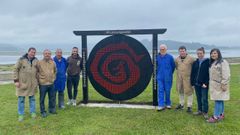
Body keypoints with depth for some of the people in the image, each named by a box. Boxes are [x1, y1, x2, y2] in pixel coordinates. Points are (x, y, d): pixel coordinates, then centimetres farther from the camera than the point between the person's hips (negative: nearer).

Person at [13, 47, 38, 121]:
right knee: (21, 99, 5)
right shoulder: (21, 60, -8)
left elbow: (38, 71, 13)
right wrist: (16, 80, -10)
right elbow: (15, 70, -6)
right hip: (22, 83, -3)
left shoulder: (36, 60, 4)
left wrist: (37, 80, 10)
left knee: (32, 98, 12)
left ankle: (33, 112, 25)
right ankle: (21, 114, 18)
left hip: (32, 83, 3)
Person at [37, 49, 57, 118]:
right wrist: (39, 79, -2)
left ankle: (52, 109, 29)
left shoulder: (53, 62, 6)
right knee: (42, 99, 4)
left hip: (51, 83, 4)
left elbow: (55, 71, 20)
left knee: (52, 98, 13)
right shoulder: (39, 62, -7)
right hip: (43, 84, -4)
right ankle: (43, 112, 16)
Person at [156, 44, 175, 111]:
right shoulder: (157, 57, 2)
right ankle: (161, 105, 3)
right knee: (160, 90, -1)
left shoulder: (170, 57, -5)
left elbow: (173, 66, 5)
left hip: (167, 77, -1)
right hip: (160, 77, 2)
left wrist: (170, 73, 10)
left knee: (167, 91, 7)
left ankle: (168, 103, 24)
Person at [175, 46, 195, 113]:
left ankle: (189, 106, 10)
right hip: (179, 78, 5)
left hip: (187, 78, -5)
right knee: (180, 91, 15)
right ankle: (181, 104, 31)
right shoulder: (177, 59, 5)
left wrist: (191, 73, 0)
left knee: (189, 91, -2)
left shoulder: (191, 59, -9)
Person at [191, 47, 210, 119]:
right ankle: (200, 110, 25)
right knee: (198, 98, 13)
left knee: (204, 99, 0)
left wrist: (206, 83, -14)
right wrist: (192, 83, 6)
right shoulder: (195, 63, 8)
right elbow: (192, 74, 11)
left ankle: (205, 112, 13)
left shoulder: (208, 62, -6)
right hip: (196, 84, 5)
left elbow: (209, 74, -9)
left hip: (204, 84, -5)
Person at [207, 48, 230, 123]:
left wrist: (224, 84, -21)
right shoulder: (212, 63, 16)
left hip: (219, 85, -8)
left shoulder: (223, 62, -10)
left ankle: (215, 117, -4)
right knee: (220, 100, 14)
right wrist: (210, 83, 16)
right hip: (214, 85, 8)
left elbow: (226, 75, -16)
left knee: (218, 100, -7)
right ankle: (221, 115, 22)